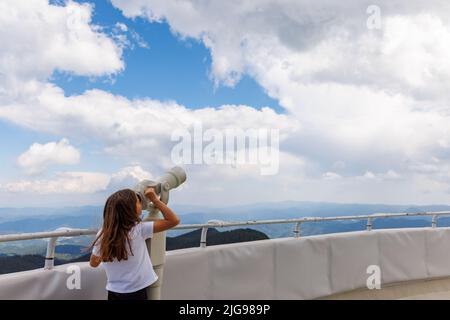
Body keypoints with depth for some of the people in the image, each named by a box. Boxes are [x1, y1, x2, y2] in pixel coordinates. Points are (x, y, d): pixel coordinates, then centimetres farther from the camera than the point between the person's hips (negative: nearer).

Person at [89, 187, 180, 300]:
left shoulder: (102, 234, -9)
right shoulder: (139, 229, -21)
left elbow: (93, 263, 6)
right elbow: (174, 220, -18)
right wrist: (155, 199, -14)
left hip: (113, 292, 4)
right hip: (136, 293, -4)